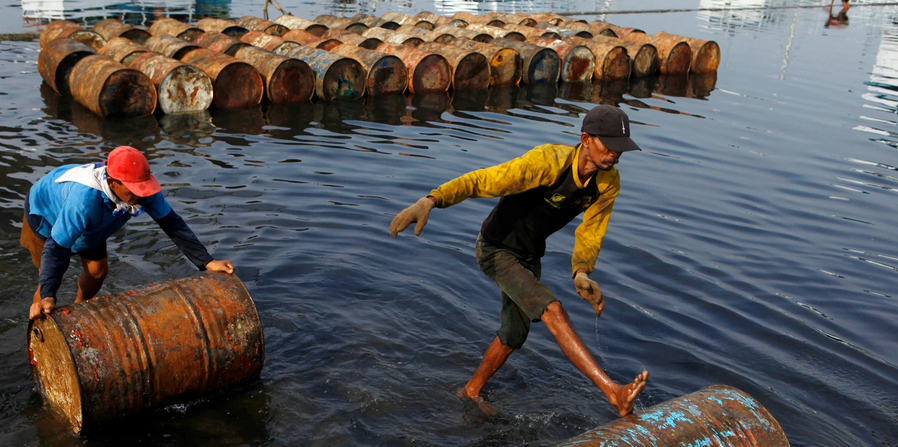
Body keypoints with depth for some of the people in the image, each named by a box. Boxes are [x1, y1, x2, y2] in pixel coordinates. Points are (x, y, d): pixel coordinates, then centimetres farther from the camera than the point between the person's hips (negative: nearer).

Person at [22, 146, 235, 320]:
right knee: (49, 280, -6)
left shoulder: (140, 187, -32)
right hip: (46, 211, -5)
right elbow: (56, 246, -47)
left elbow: (172, 223, -25)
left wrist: (207, 262, -29)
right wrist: (47, 296, -59)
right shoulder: (84, 199, -48)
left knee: (97, 270, 11)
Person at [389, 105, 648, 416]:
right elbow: (479, 181, -37)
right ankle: (614, 393, -29)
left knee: (514, 335, 19)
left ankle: (471, 391, 42)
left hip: (529, 256, 8)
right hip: (496, 250, -8)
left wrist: (582, 274, -26)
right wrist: (430, 201, -52)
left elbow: (590, 234, -5)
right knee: (553, 311, -26)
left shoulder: (609, 183, -13)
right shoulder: (547, 162, -33)